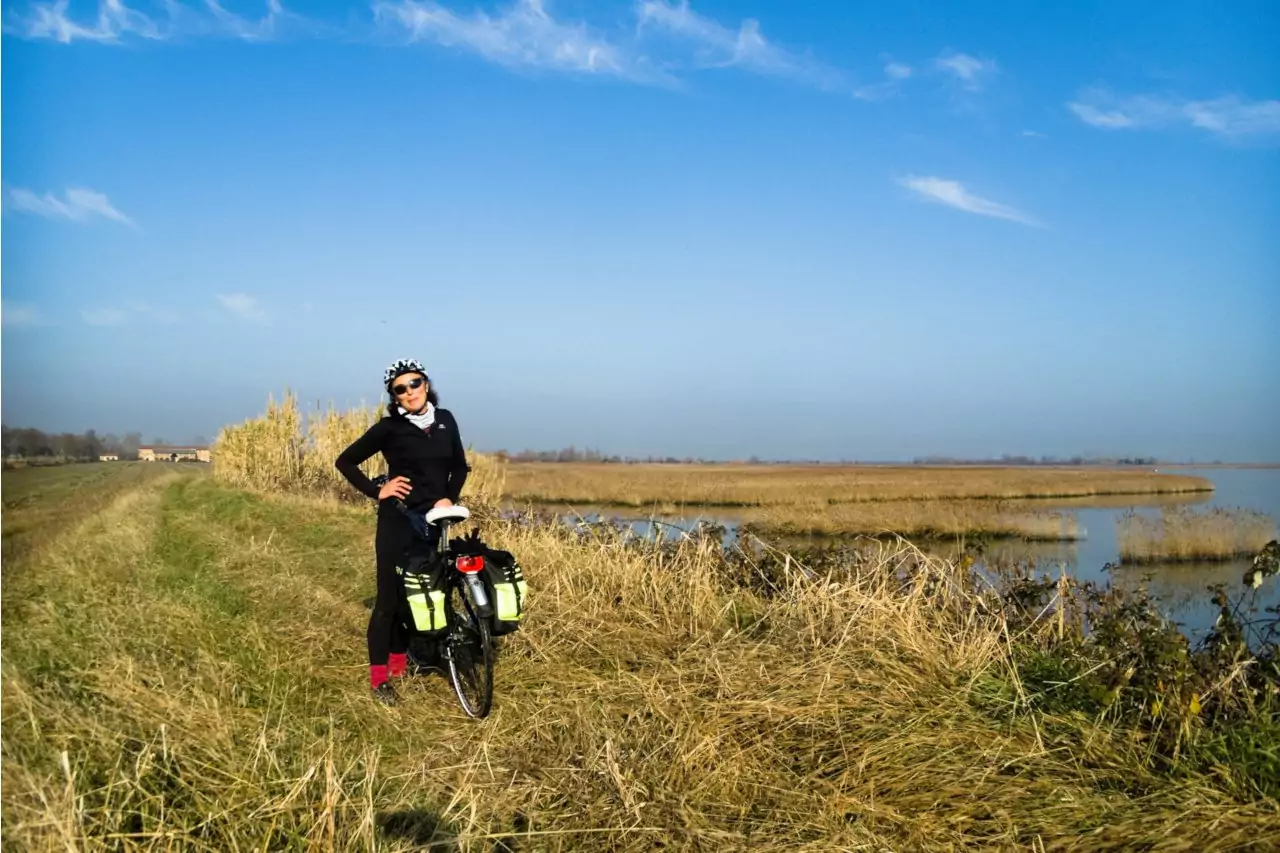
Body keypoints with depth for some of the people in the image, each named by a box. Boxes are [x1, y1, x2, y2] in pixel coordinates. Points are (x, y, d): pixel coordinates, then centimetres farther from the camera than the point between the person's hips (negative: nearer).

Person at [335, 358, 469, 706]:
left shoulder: (445, 421, 3)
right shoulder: (389, 428, -9)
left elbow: (460, 466, 14)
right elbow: (345, 461, -4)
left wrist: (449, 498, -1)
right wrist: (377, 491, -10)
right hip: (398, 521, -5)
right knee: (390, 598, -3)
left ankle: (400, 662, 29)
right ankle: (379, 678, 6)